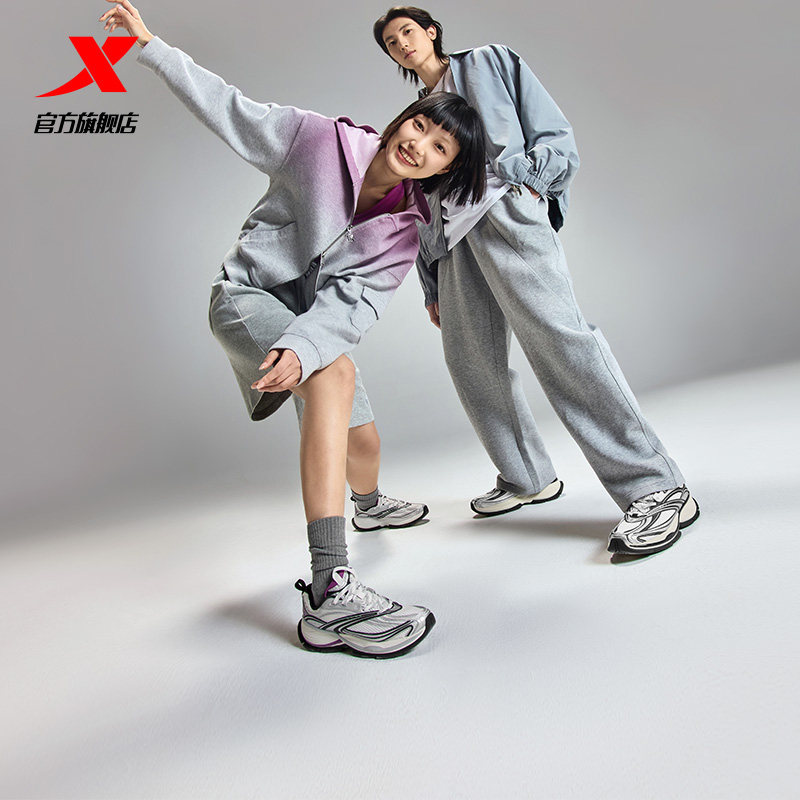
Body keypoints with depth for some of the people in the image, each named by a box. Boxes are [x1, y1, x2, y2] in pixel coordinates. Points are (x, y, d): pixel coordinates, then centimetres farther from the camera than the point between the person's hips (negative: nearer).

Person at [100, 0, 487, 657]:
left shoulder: (406, 229, -7)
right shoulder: (322, 140, -13)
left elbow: (354, 301, -20)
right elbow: (230, 110, -3)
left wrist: (302, 345, -38)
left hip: (311, 318, 5)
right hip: (246, 296, -5)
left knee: (362, 437, 10)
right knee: (336, 375, -36)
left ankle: (371, 506, 51)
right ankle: (330, 594, -43)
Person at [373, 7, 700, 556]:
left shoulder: (491, 62, 20)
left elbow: (555, 135, 9)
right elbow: (421, 207, 26)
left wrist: (524, 174, -12)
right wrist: (432, 286, 19)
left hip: (505, 207, -6)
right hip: (453, 236, 7)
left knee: (557, 335, -24)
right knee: (471, 359, -3)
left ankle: (657, 488, -26)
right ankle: (529, 478, 11)